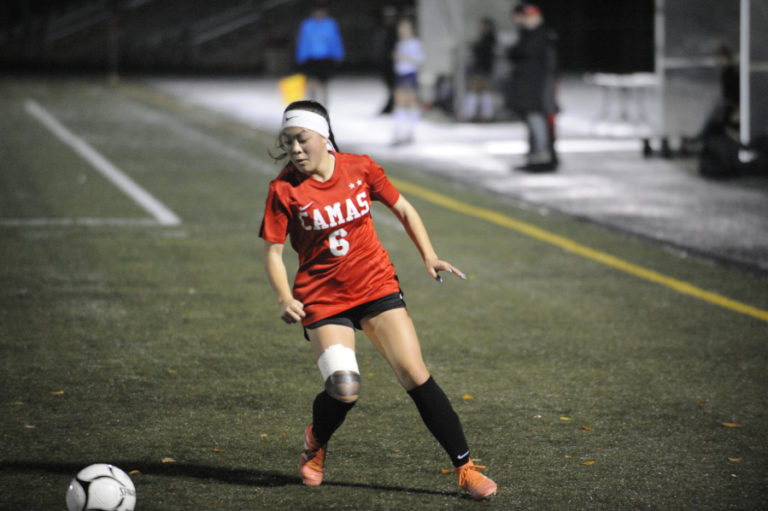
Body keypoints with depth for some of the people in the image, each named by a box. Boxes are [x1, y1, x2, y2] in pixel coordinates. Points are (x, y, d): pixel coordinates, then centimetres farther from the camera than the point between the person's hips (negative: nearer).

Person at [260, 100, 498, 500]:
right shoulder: (284, 190, -8)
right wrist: (285, 299, -22)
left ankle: (465, 468, -2)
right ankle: (316, 443, 17)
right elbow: (273, 253, -6)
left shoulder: (360, 168, -2)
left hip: (377, 287, 2)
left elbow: (403, 210, 11)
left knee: (416, 377, -9)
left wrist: (429, 257, 0)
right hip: (322, 299, -2)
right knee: (344, 390, -18)